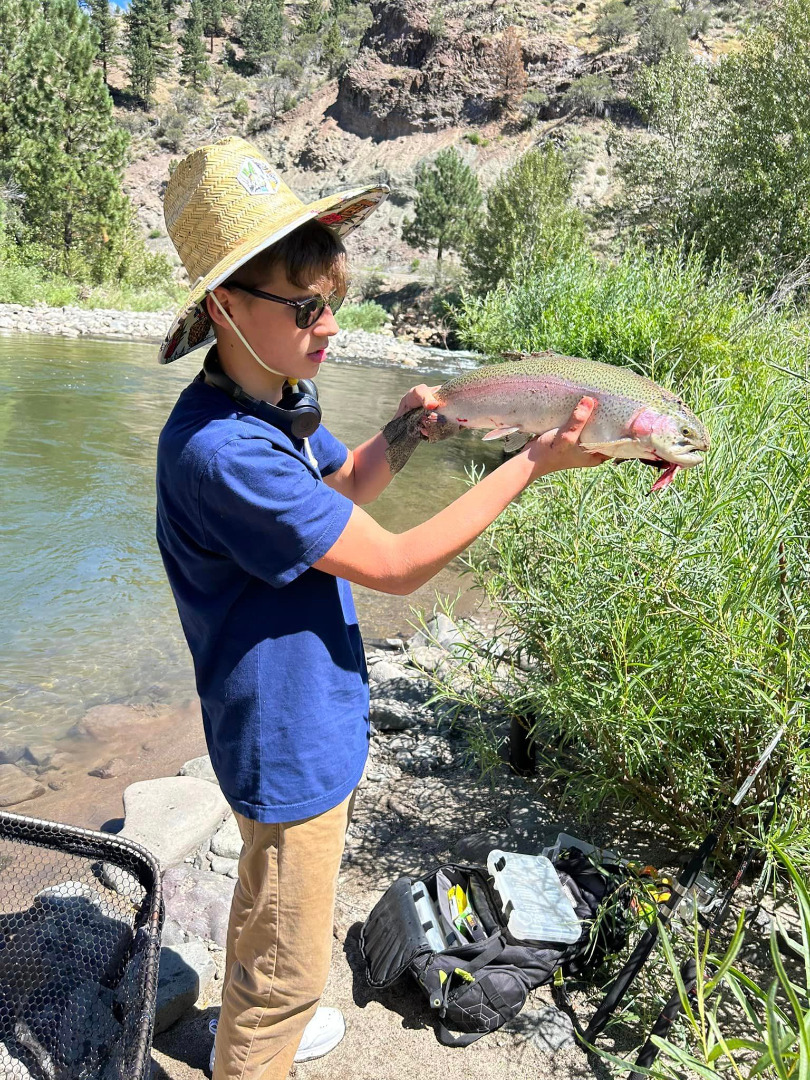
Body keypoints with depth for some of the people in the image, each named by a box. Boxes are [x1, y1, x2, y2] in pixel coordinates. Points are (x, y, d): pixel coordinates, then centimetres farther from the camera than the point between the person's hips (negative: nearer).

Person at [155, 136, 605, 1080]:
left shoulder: (282, 398, -2)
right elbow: (396, 565, -28)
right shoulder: (217, 451, -32)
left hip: (306, 713, 10)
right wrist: (532, 464, -24)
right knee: (288, 966, 12)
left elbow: (342, 488, 14)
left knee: (268, 898, 32)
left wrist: (400, 430, -5)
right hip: (289, 745, -10)